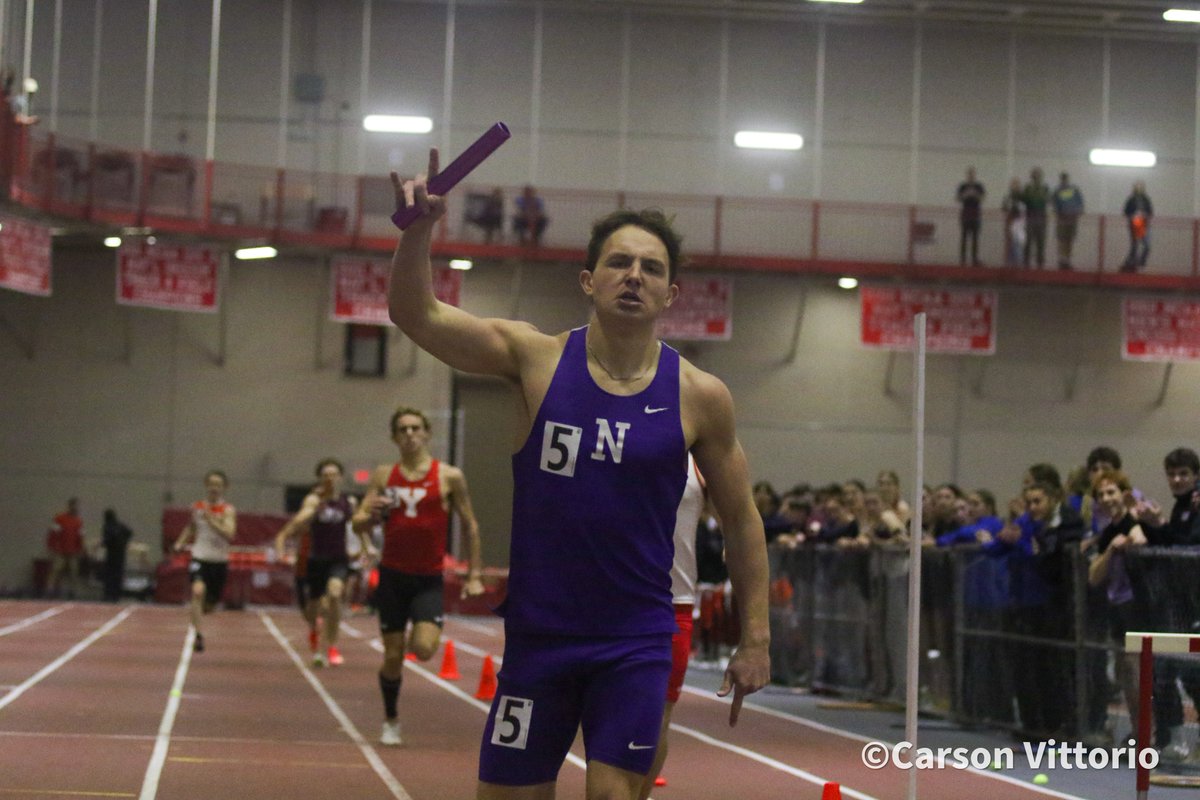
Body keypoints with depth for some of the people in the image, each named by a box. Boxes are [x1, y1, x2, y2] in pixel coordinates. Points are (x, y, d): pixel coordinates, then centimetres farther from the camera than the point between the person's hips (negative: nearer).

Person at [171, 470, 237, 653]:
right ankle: (198, 635, -27)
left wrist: (211, 521, -33)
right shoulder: (197, 507, 2)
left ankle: (195, 610, 49)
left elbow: (230, 535, -24)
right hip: (200, 558, 0)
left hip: (219, 562, 0)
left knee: (209, 606, 12)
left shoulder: (228, 511, -8)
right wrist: (181, 542, 12)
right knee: (198, 590, -28)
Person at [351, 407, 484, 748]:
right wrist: (369, 517, -20)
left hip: (429, 579, -2)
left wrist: (474, 575, 0)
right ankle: (391, 721, 25)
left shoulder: (449, 476, -2)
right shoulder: (384, 475, 4)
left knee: (423, 649, -21)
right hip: (392, 575, 2)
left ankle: (422, 631, 16)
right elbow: (358, 522, 4)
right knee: (392, 656, 4)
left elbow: (469, 525, 4)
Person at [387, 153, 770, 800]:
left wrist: (756, 638, 5)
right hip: (534, 632, 1)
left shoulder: (699, 397, -1)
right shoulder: (537, 359, -2)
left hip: (636, 642, -1)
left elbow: (740, 518, 8)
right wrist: (419, 228, -28)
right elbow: (415, 314, -10)